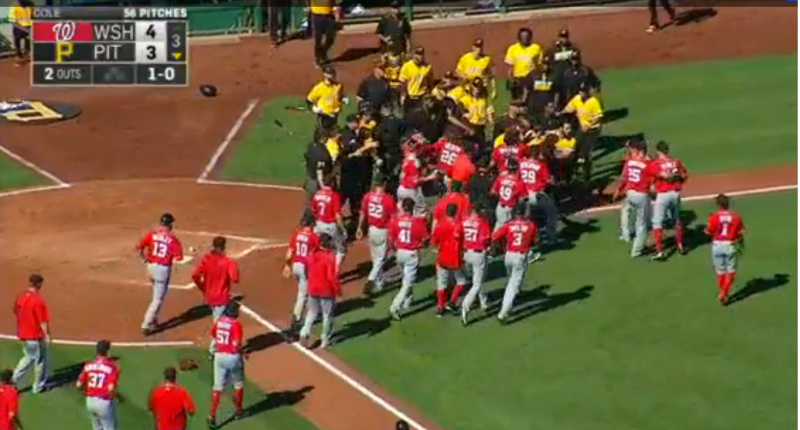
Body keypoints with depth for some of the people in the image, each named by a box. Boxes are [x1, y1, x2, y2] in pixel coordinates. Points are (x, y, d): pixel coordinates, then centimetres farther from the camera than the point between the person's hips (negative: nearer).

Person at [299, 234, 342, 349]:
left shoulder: (312, 254, -2)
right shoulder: (330, 257, -21)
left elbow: (309, 271, 9)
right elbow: (332, 277, -22)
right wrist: (338, 289, -10)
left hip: (313, 289, 5)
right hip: (326, 291, -5)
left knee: (311, 313, 20)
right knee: (327, 315, 11)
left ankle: (304, 333, 0)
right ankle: (325, 341, 18)